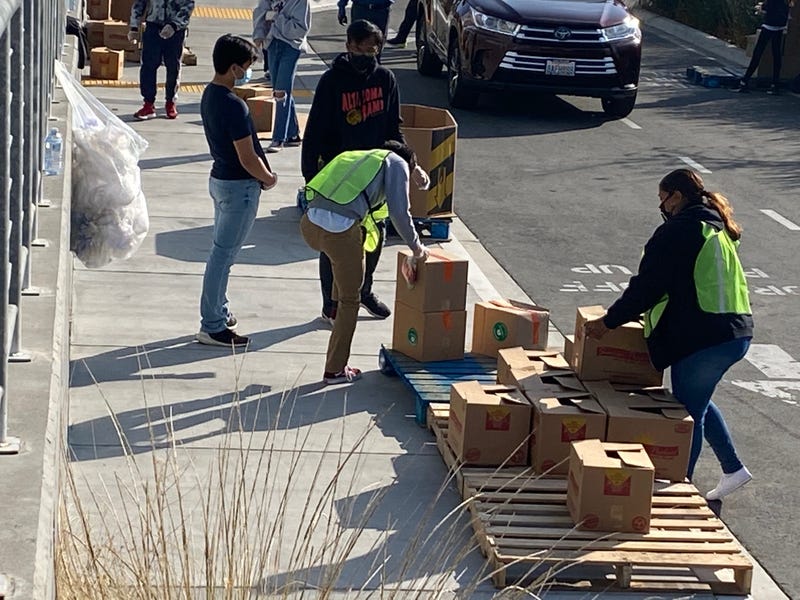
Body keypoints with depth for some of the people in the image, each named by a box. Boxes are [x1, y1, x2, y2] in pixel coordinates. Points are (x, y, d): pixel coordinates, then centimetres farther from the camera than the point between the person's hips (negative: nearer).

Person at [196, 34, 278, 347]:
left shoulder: (209, 95, 4)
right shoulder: (233, 106, -26)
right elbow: (247, 159, -24)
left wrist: (262, 174, 12)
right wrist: (269, 178, -5)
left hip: (220, 178, 10)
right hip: (239, 186, -10)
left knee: (222, 250, 20)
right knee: (223, 255, -2)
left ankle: (220, 311, 33)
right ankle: (212, 327, 4)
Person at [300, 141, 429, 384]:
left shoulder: (360, 157, 32)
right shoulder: (397, 163, 14)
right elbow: (399, 212, 6)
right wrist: (416, 247, 19)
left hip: (310, 221, 6)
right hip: (340, 229, -6)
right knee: (349, 301, 10)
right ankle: (336, 370, 16)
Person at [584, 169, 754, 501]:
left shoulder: (677, 232, -12)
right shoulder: (717, 228, 17)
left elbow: (646, 286, -14)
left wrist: (609, 321, -5)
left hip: (702, 340, -9)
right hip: (737, 333, 9)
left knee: (688, 413, 3)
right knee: (698, 403, 26)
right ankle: (733, 468, 28)